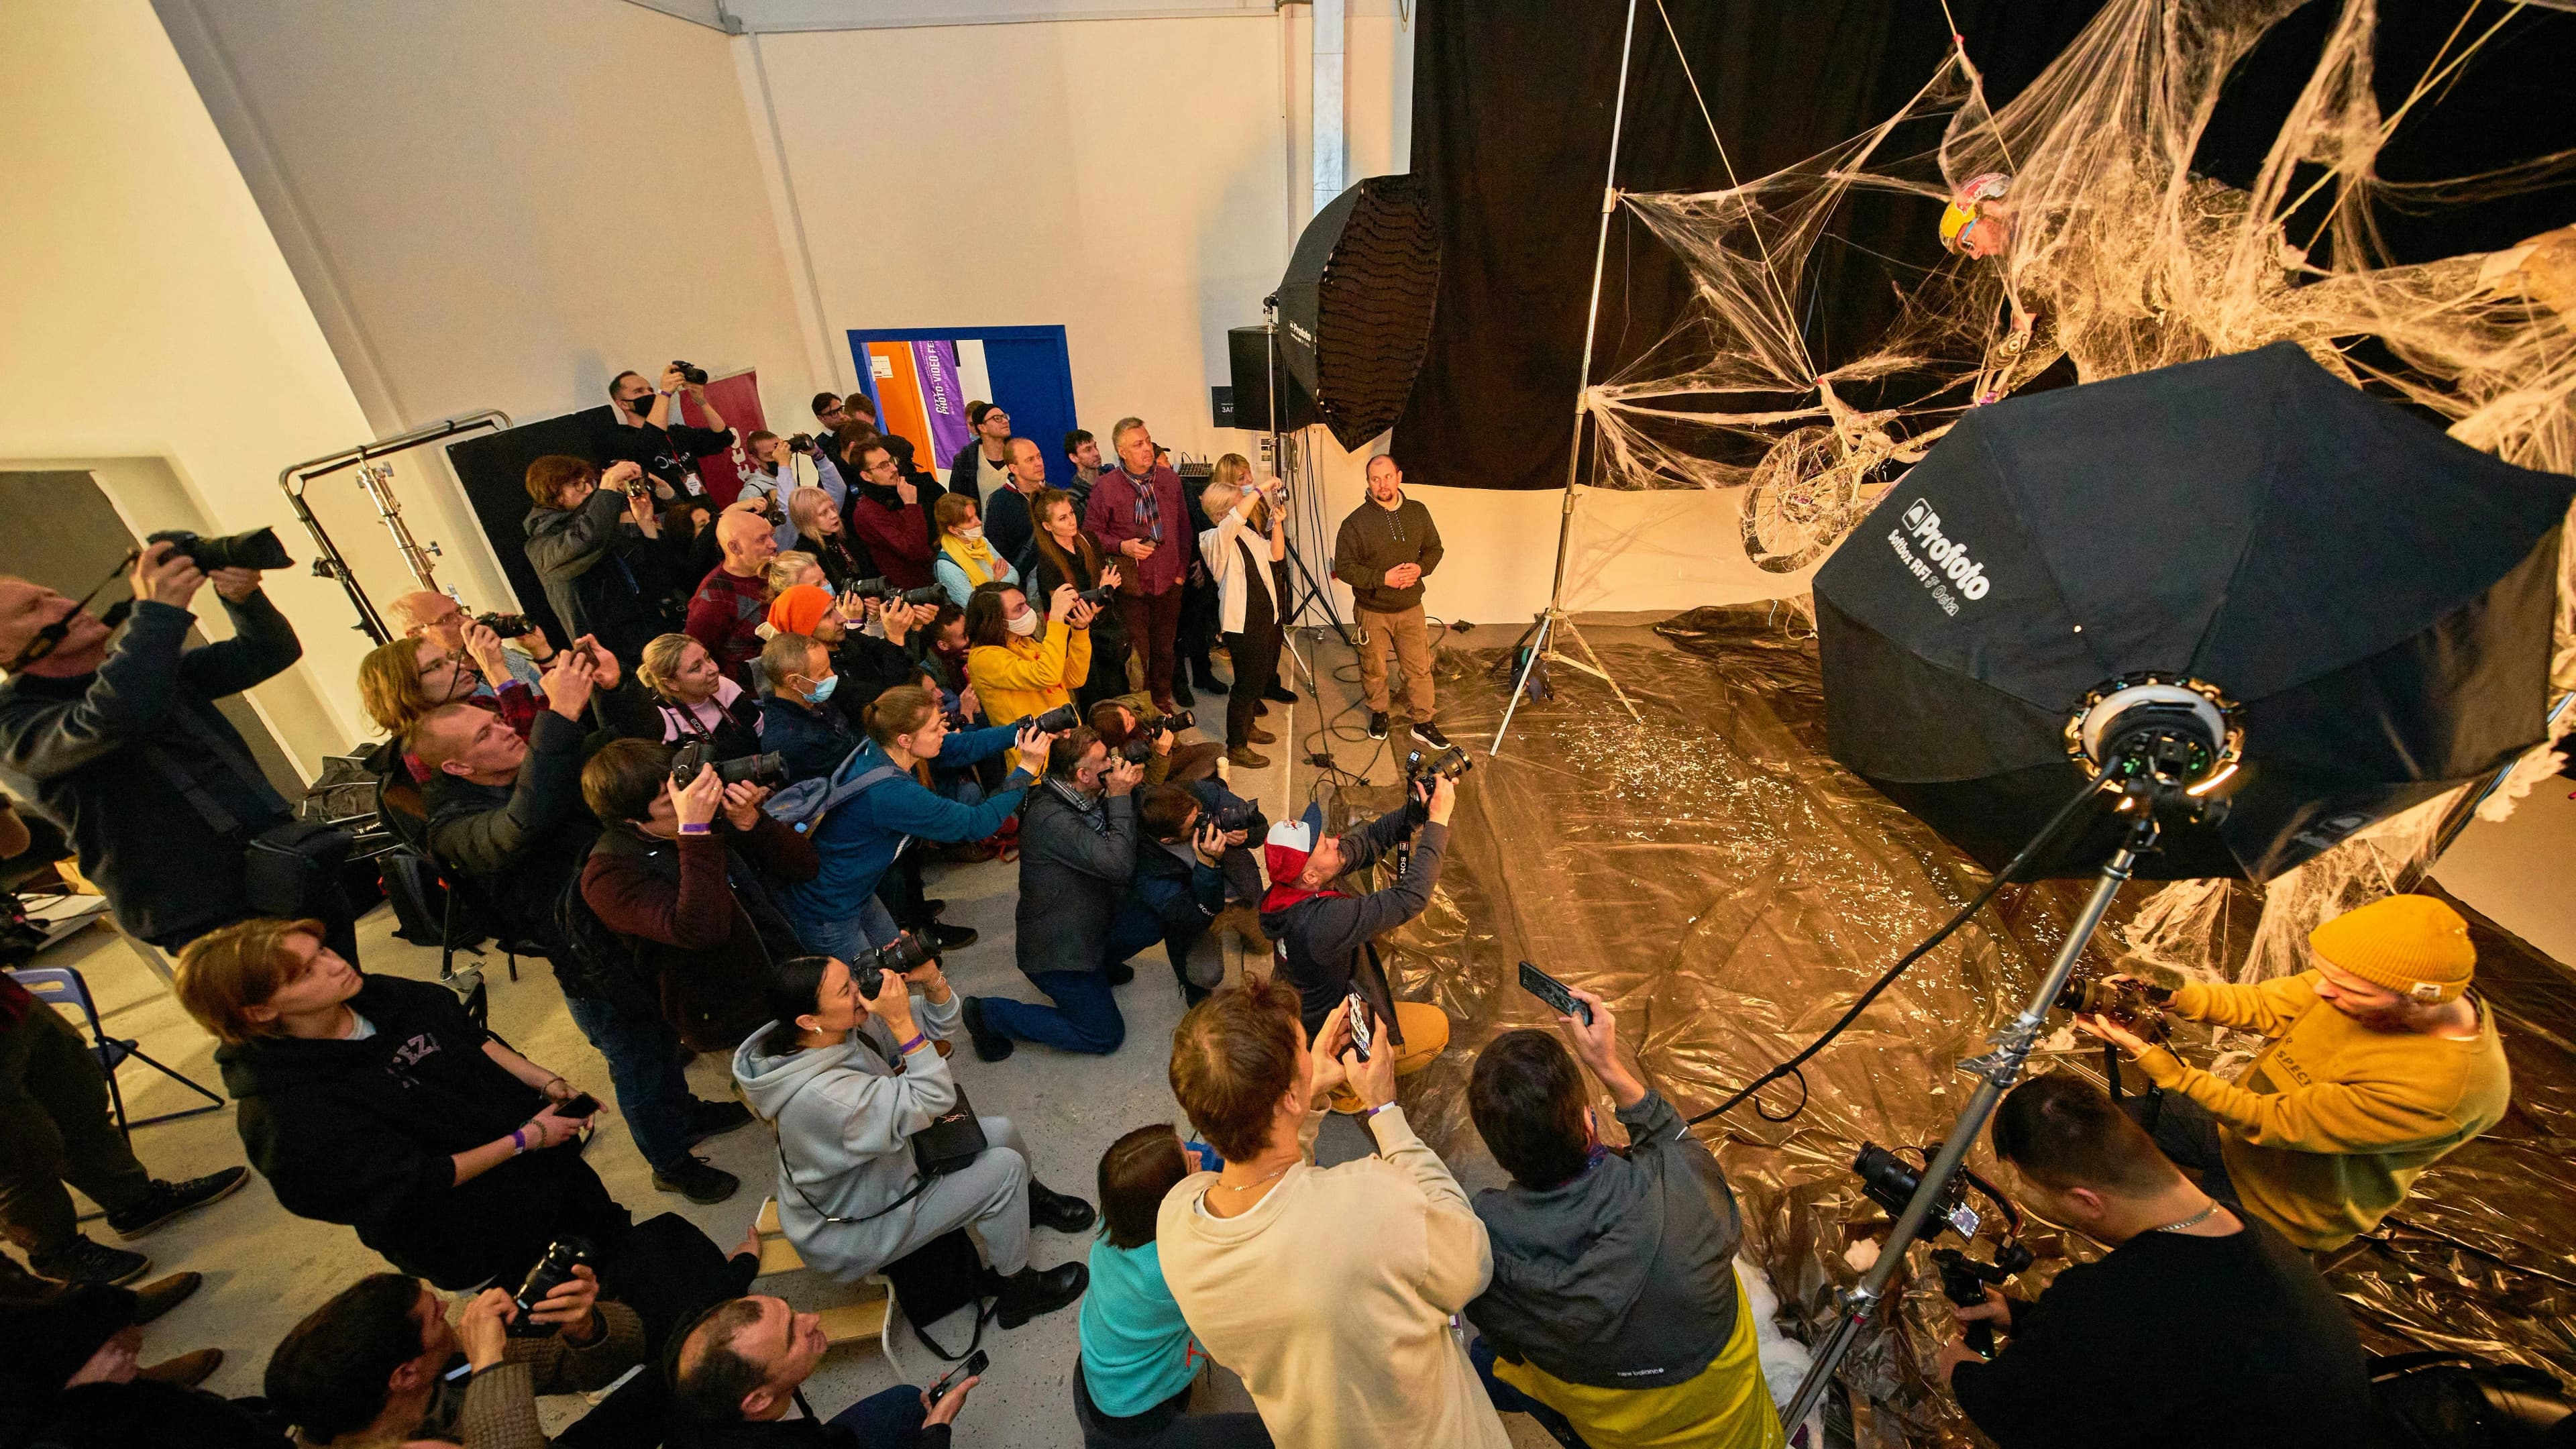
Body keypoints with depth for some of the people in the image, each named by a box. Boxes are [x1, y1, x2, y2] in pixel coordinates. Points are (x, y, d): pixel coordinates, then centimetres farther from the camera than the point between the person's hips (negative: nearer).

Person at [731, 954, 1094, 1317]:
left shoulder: (849, 1025, -15)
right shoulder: (821, 1095, -39)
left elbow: (939, 1025, -7)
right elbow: (936, 1101, -34)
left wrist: (931, 980, -27)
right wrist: (901, 1021, -39)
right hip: (850, 1231, -8)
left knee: (1001, 1133, 4)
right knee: (1004, 1168, -11)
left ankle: (1031, 1200, 36)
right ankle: (1019, 1291, 12)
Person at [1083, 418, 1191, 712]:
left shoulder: (1170, 479, 4)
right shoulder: (1106, 486, -8)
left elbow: (1184, 529, 12)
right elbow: (1091, 533, -2)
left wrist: (1182, 569, 8)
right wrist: (1122, 546, -18)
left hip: (1169, 581, 4)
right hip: (1132, 584, -3)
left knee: (1165, 647, 15)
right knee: (1136, 651, 4)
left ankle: (1162, 701, 34)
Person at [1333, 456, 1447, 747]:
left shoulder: (1418, 513, -2)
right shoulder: (1356, 522, -15)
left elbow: (1434, 548, 10)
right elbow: (1343, 567, -14)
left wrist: (1421, 568, -12)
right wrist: (1383, 578, -24)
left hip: (1411, 608, 3)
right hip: (1372, 611, -2)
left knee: (1420, 668, 9)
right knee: (1374, 669, 14)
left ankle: (1422, 722, 24)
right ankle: (1379, 712, 39)